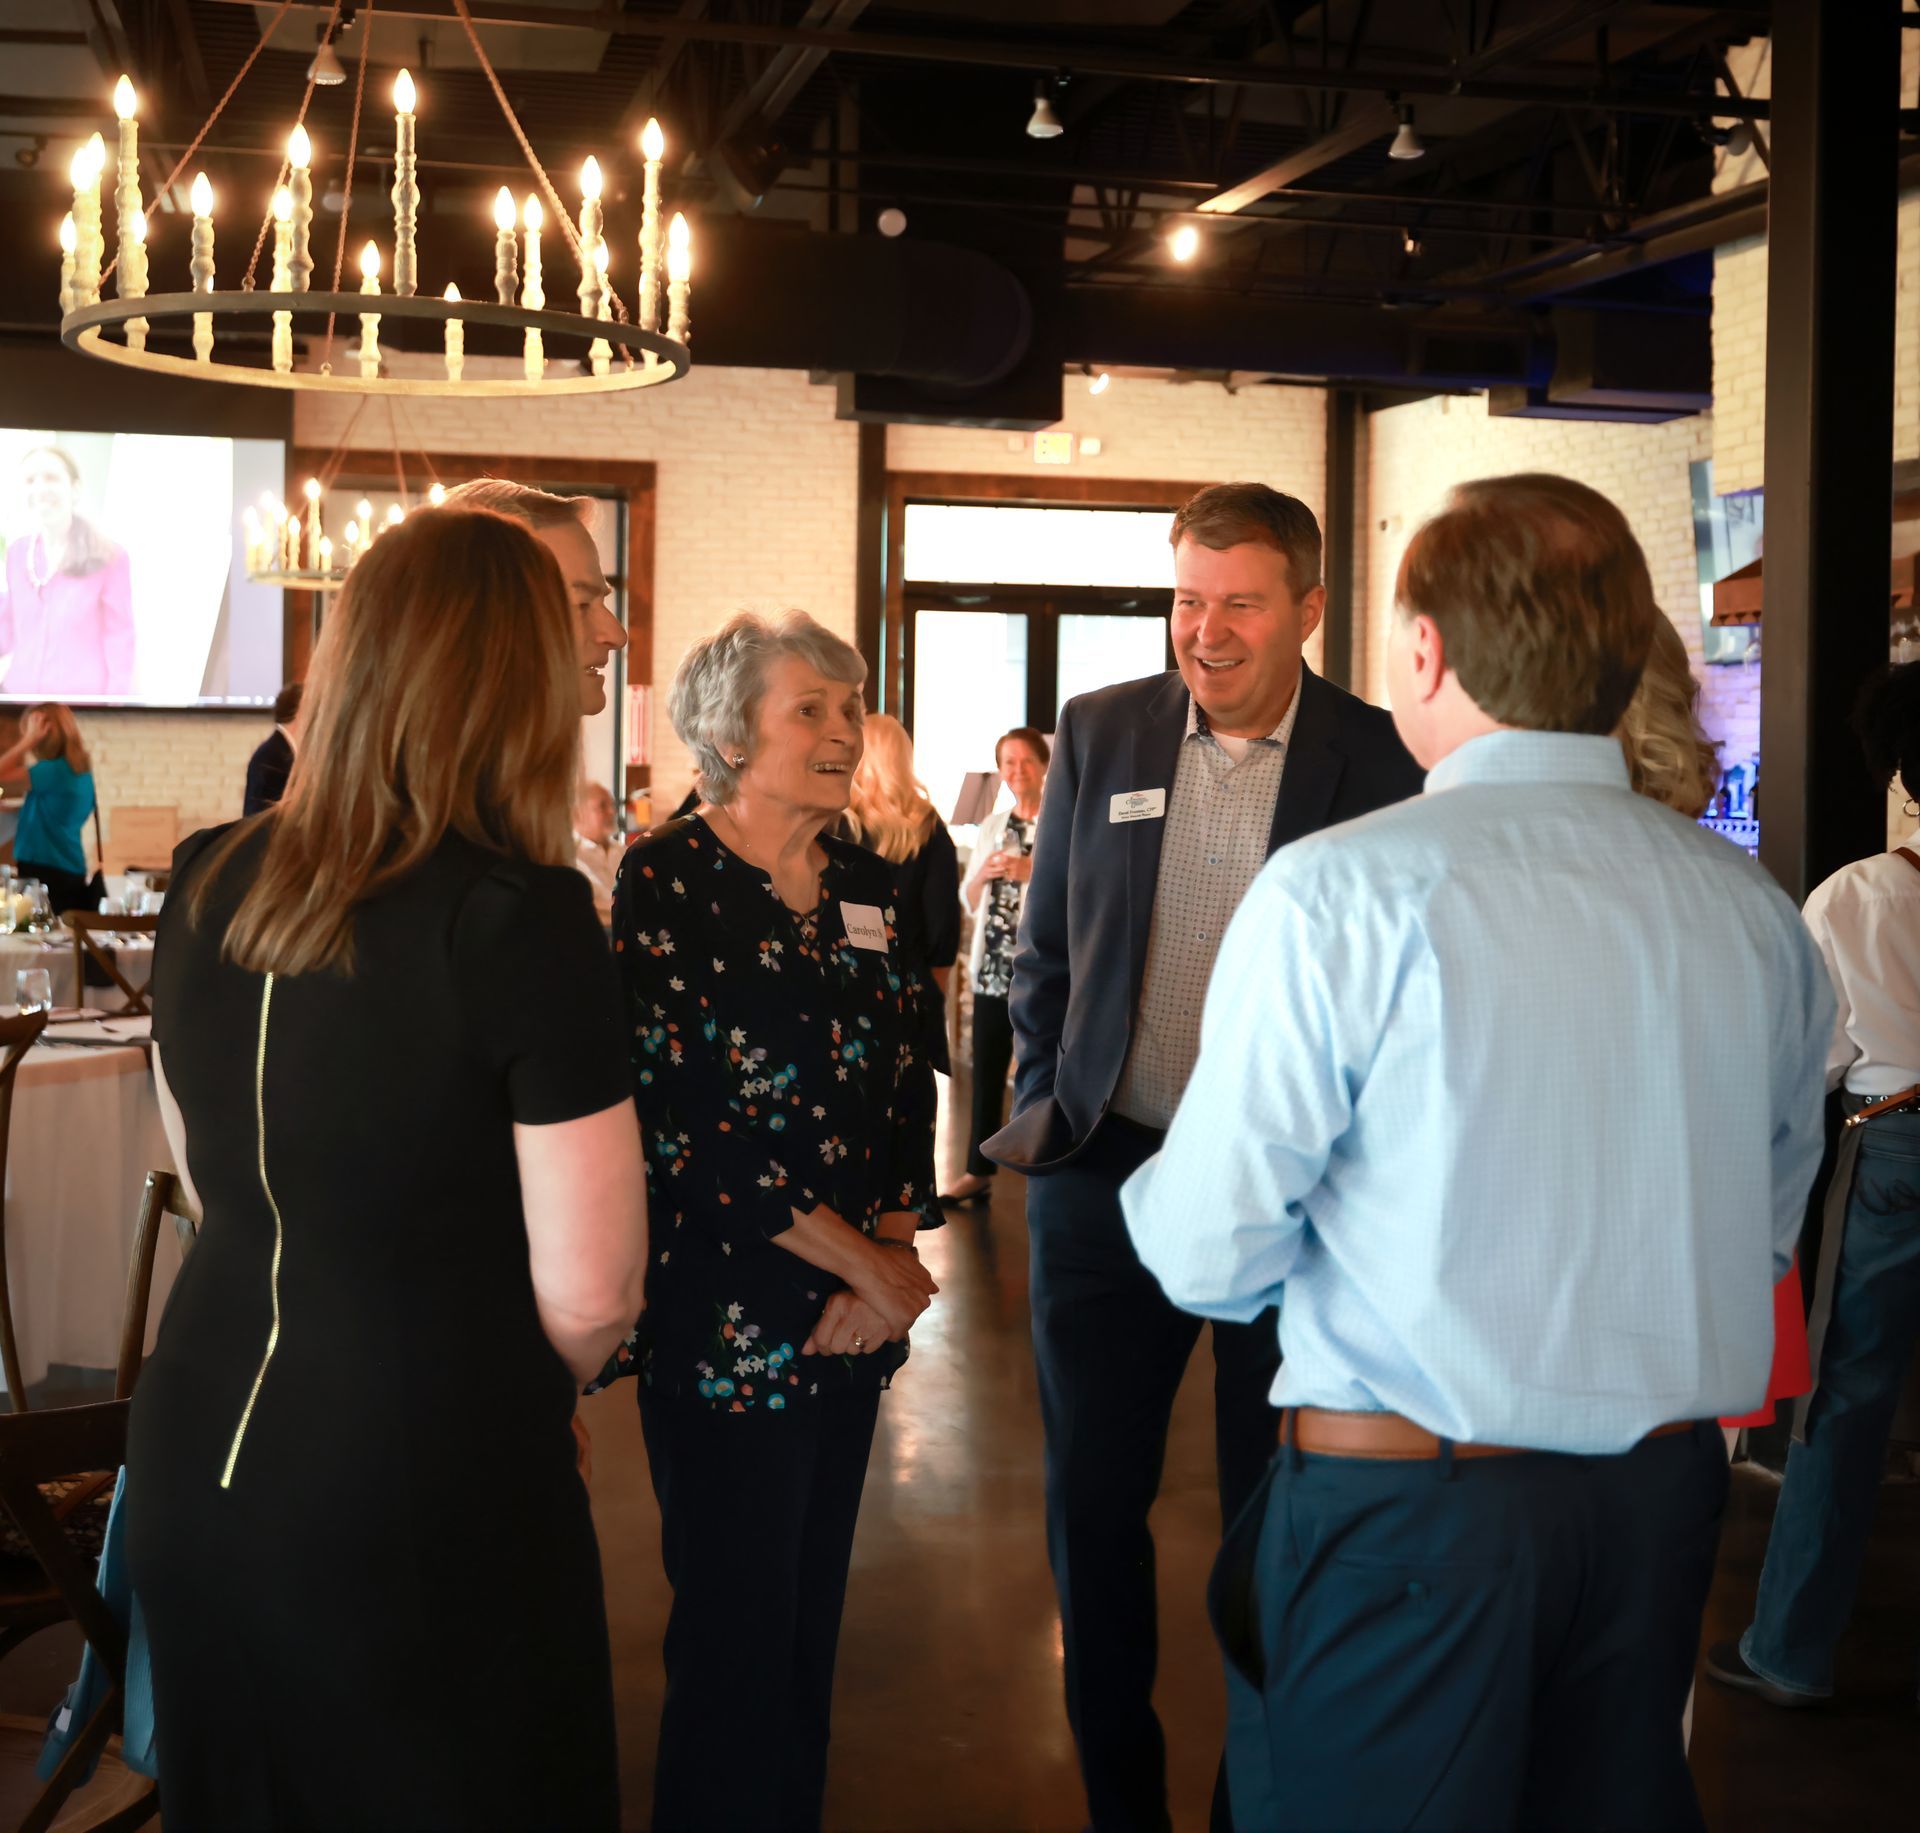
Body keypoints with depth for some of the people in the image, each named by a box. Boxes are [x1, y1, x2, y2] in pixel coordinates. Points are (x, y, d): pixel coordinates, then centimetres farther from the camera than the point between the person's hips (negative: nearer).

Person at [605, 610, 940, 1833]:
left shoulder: (873, 888, 9)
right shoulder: (666, 882, -10)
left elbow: (910, 1087, 10)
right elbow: (688, 1123, -16)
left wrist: (894, 1254, -6)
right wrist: (865, 1267, -12)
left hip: (859, 1314, 6)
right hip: (729, 1316, -6)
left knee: (814, 1611, 15)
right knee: (738, 1633, 2)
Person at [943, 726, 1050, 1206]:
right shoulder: (991, 827, 15)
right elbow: (968, 901, 17)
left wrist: (1036, 871, -21)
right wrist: (983, 874, -3)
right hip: (992, 966, 6)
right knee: (986, 1069, 9)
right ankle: (979, 1171, 16)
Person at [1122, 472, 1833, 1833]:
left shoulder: (1340, 893, -17)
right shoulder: (1760, 915, 0)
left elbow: (1208, 1257, -13)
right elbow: (1764, 1236, 11)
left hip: (1405, 1506, -5)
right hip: (1666, 1499, 5)